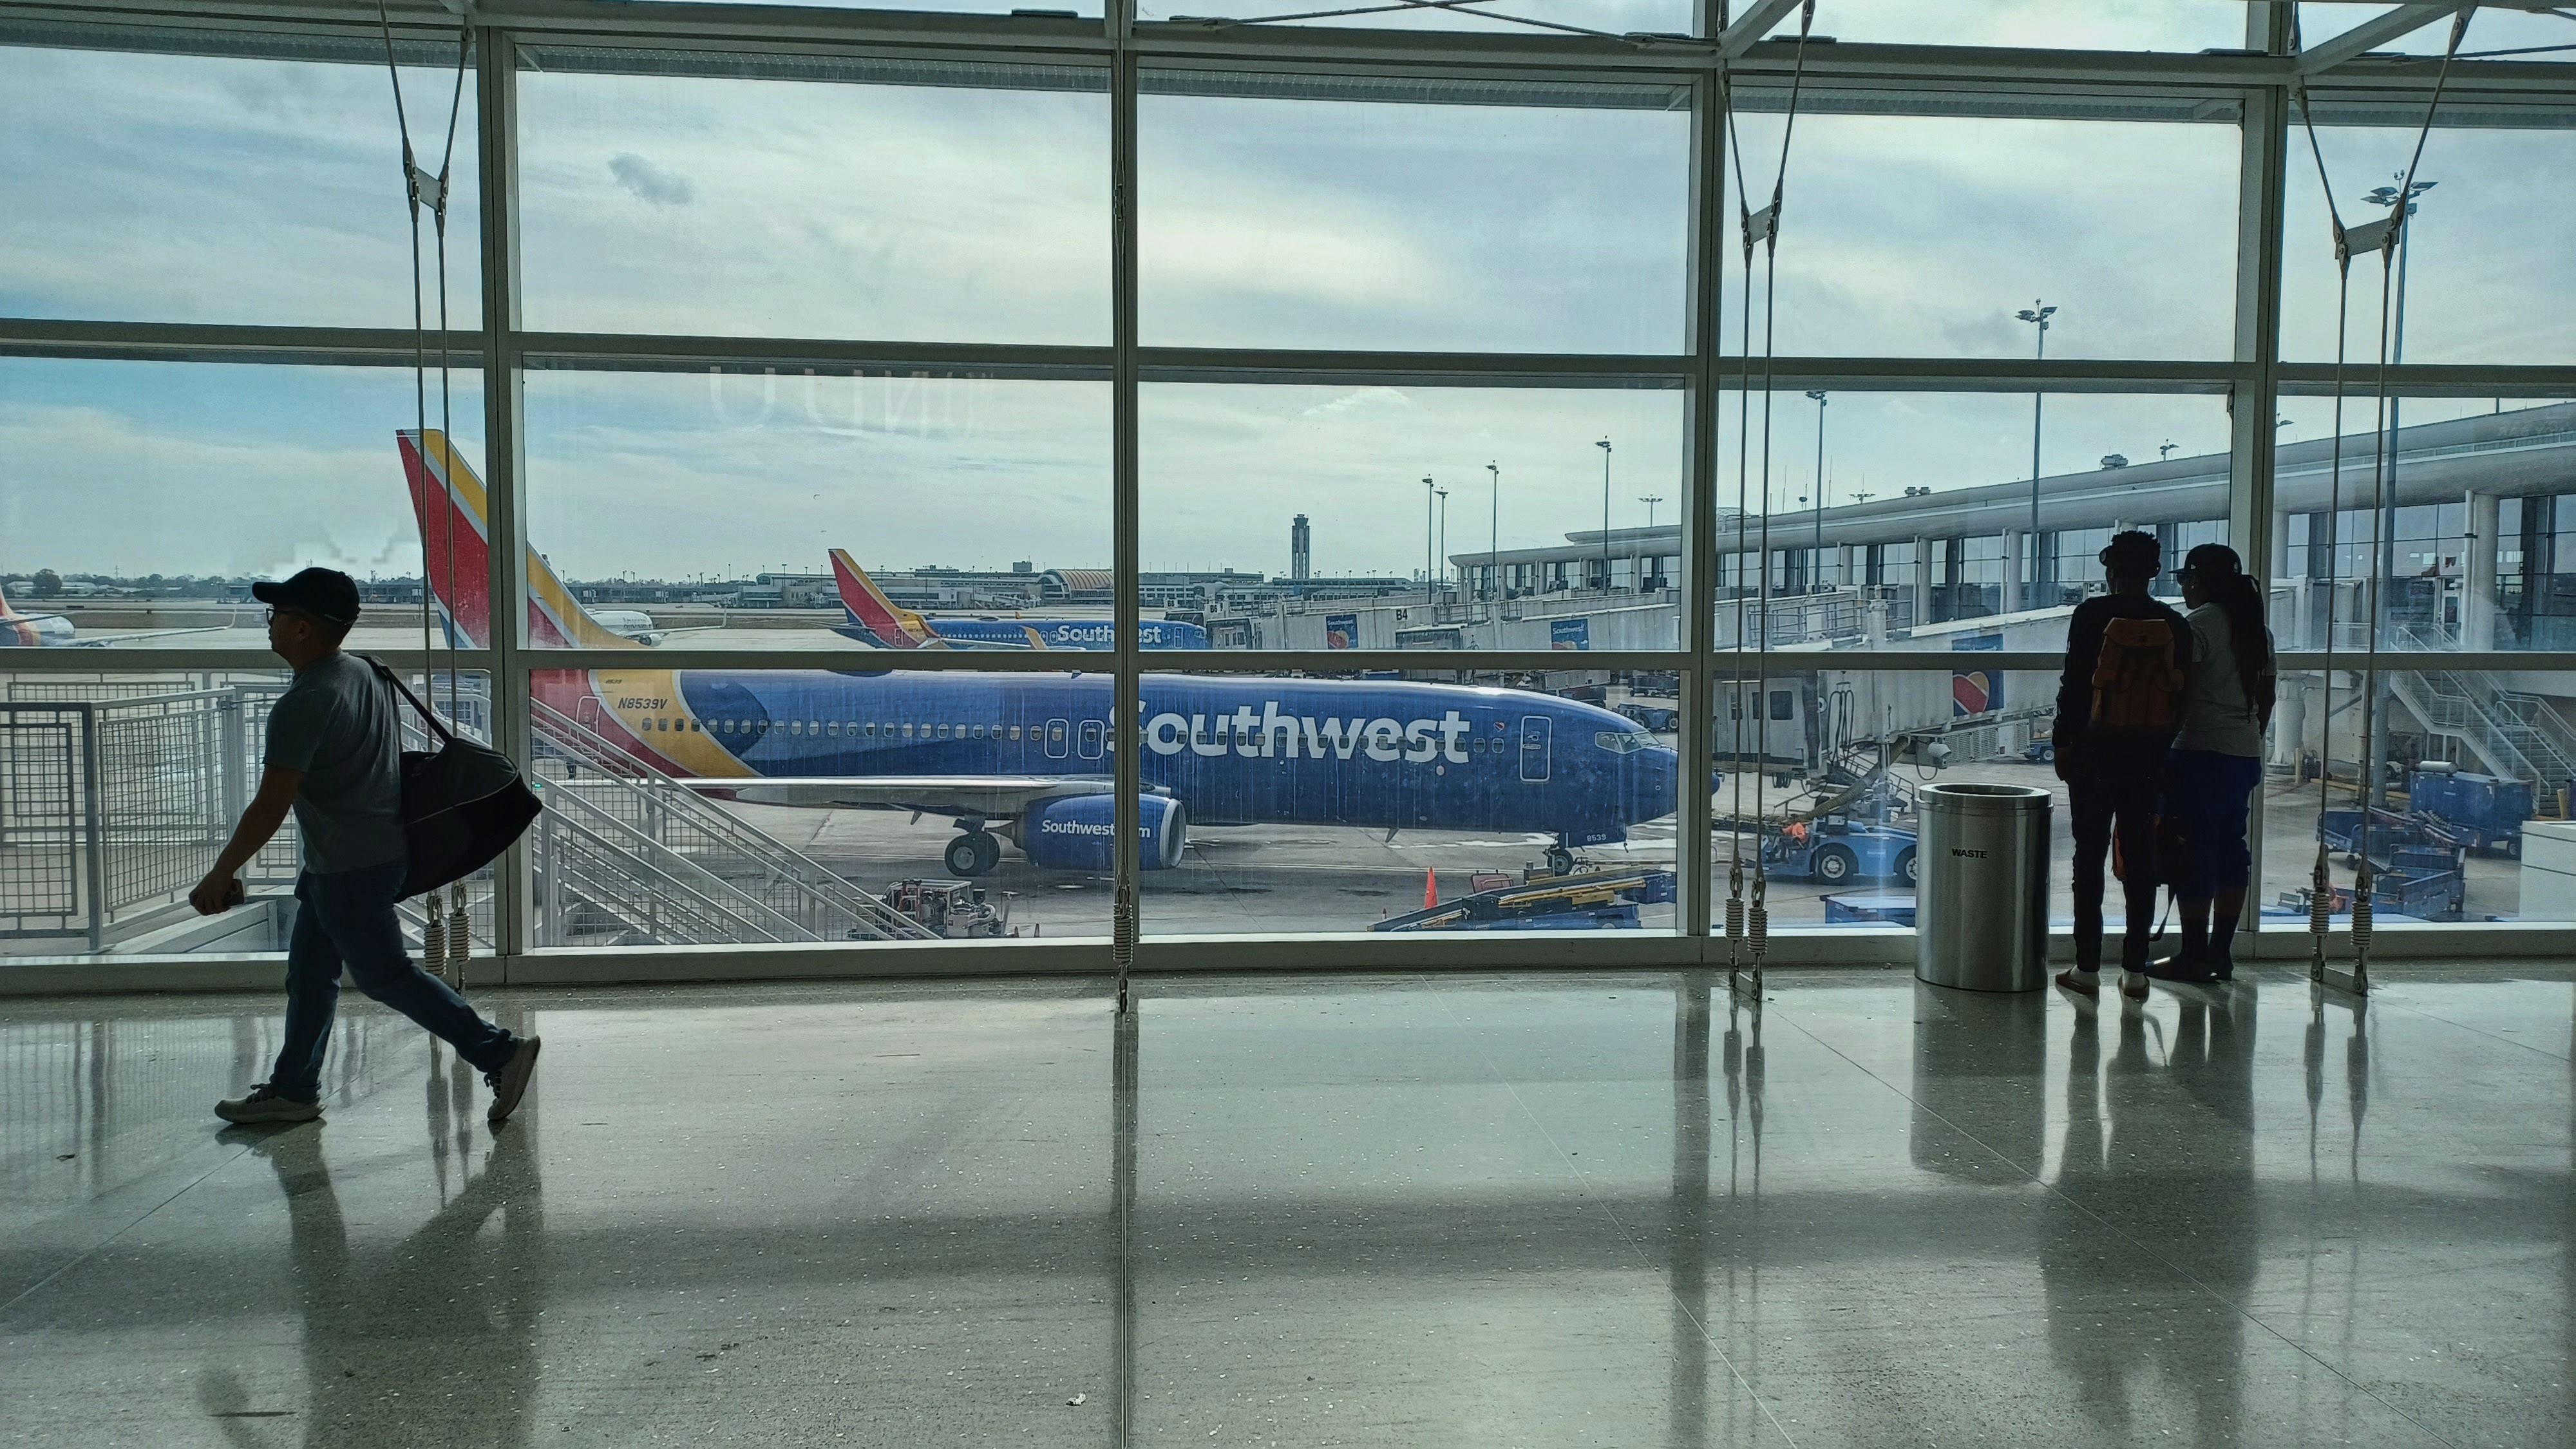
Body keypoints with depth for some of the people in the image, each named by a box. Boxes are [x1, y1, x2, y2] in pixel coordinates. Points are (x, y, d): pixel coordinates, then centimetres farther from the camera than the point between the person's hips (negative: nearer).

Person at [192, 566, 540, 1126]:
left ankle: (500, 1053, 0)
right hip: (378, 853, 10)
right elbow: (389, 756, 17)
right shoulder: (364, 673, 5)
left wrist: (221, 875, -12)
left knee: (384, 975, 0)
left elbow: (270, 808, -22)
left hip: (348, 870, -10)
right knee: (308, 974, 17)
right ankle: (292, 1089, 28)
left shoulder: (303, 706, -23)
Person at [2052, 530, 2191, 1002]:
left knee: (2090, 854, 2)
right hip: (2150, 751, 3)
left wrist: (2062, 741, 0)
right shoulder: (2175, 626, 4)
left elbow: (2075, 684, -8)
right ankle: (2135, 970, 8)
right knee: (2140, 856, 7)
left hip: (2095, 747, -3)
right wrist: (2162, 743, 14)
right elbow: (2181, 696, 5)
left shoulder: (2092, 615, -6)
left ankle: (2087, 968, 2)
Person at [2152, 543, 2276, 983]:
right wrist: (2253, 740, 22)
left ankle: (2193, 955, -2)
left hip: (2201, 753, -8)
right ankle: (2221, 953, 14)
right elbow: (2266, 695, 16)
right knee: (2230, 848, 11)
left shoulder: (2200, 624, -11)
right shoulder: (2256, 628, 13)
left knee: (2193, 851, -4)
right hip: (2245, 755, 8)